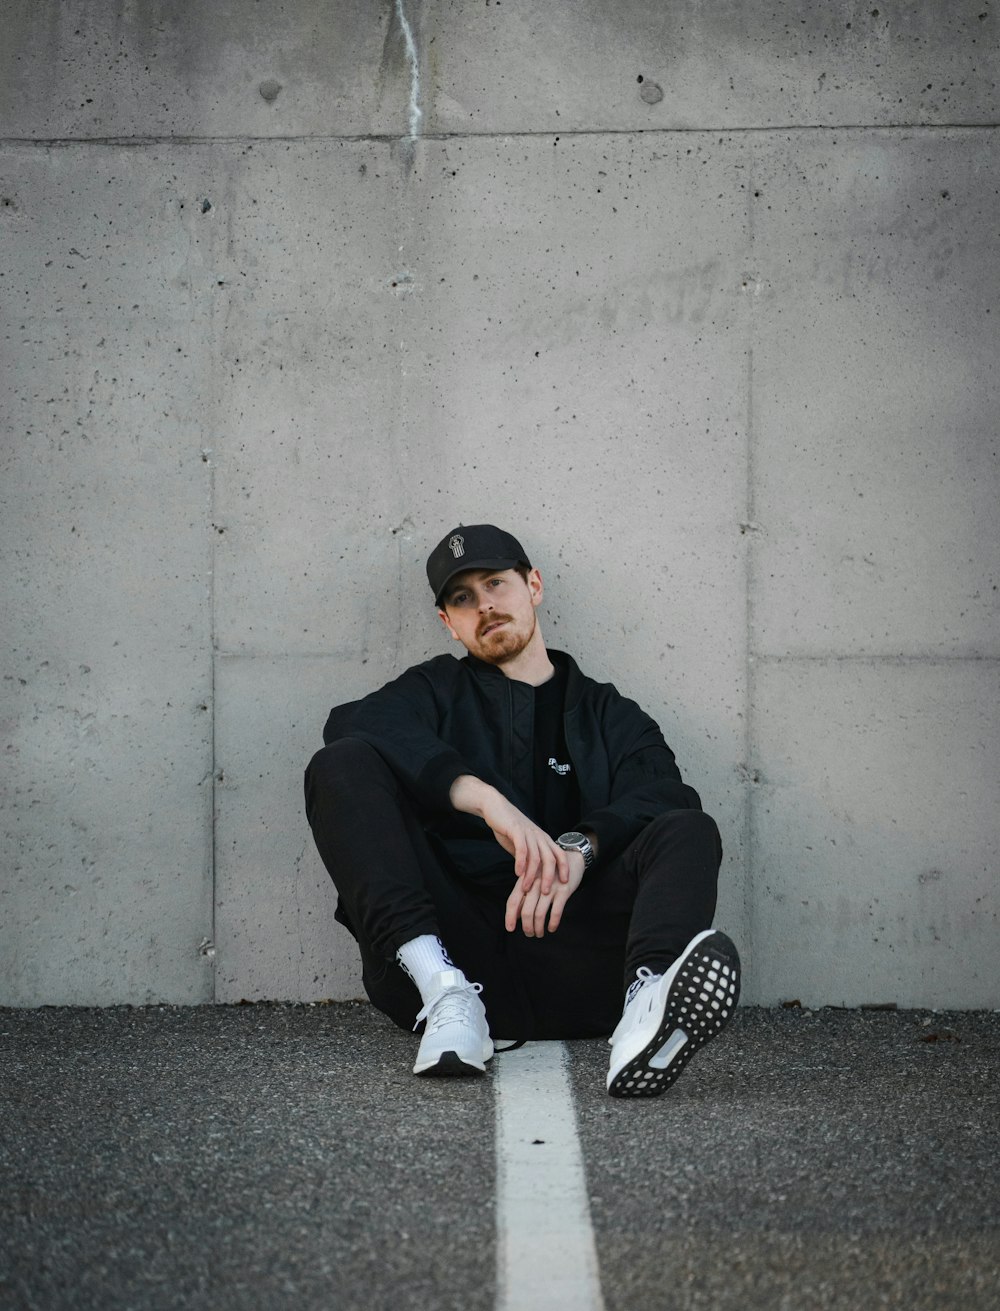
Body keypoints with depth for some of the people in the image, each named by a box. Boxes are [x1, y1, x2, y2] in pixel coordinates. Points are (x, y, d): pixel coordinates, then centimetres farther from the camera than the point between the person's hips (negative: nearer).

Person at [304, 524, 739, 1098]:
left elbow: (664, 794, 3)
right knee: (342, 765, -13)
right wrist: (487, 799, -17)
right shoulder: (436, 690, 24)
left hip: (568, 974, 0)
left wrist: (579, 848, -19)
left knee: (689, 831, -20)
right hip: (451, 944, 0)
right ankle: (445, 990, -34)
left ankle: (649, 1001, -54)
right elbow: (353, 725, -1)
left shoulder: (607, 714, 25)